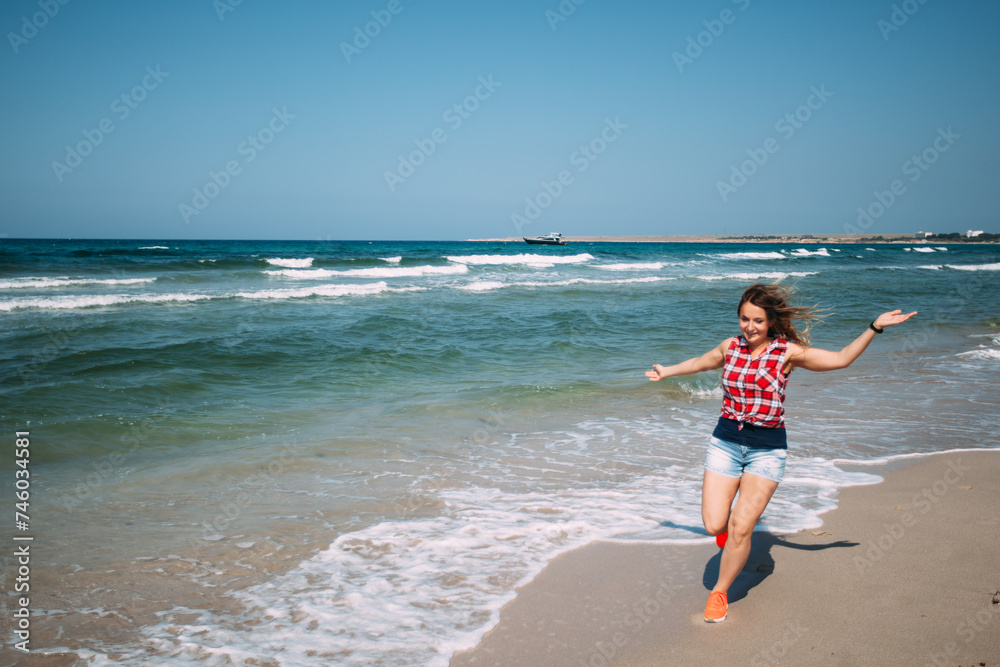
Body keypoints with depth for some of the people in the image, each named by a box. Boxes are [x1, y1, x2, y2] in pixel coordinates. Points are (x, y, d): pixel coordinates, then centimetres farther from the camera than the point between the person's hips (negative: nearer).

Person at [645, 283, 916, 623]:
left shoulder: (788, 352, -5)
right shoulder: (730, 347, 4)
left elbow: (841, 359, 2)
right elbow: (700, 362, 25)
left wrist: (874, 327, -5)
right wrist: (667, 371, 40)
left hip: (767, 448, -2)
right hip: (725, 441, 3)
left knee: (740, 529, -6)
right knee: (714, 525, -4)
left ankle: (720, 592, 15)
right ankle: (726, 523, 33)